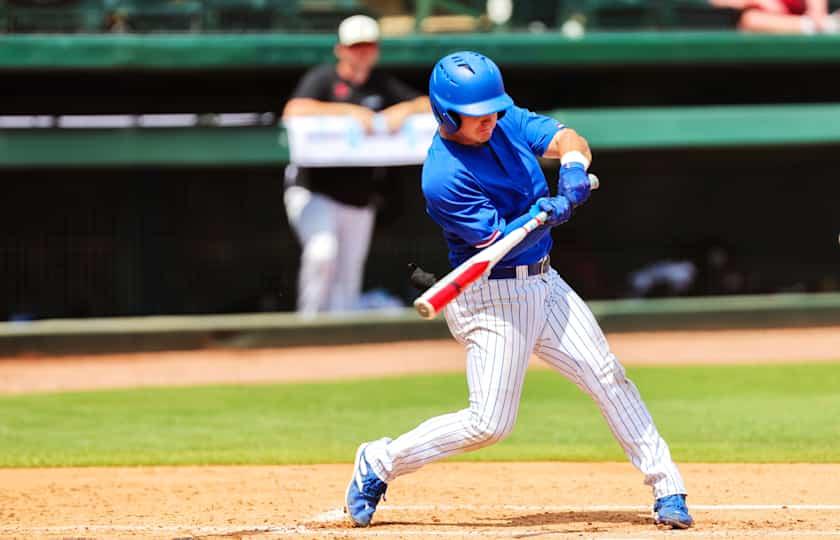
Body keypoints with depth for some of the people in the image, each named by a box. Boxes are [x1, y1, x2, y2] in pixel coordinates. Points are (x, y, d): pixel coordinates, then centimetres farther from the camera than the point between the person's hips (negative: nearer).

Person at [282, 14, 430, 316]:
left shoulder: (382, 86, 11)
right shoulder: (322, 79, -4)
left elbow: (431, 106, 7)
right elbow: (294, 111, -24)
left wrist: (405, 109, -15)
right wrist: (349, 111, -28)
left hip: (359, 200, 5)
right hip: (313, 191, -5)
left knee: (348, 280, 8)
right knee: (322, 250, -28)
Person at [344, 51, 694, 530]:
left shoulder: (504, 120, 0)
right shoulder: (444, 178, -22)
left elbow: (568, 140, -3)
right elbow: (497, 240, -21)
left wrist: (574, 169, -25)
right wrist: (548, 211, -35)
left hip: (543, 282, 8)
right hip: (492, 297, -8)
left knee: (609, 377, 3)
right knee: (489, 423, -9)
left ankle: (668, 489, 8)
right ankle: (379, 463, 9)